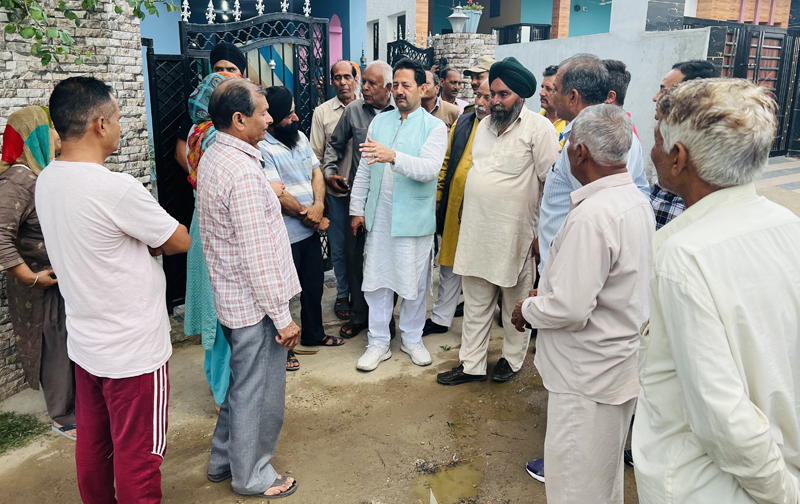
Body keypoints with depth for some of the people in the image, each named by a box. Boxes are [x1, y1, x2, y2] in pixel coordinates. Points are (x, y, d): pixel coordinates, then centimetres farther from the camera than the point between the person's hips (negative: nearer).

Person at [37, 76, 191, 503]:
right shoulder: (116, 189, -25)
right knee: (138, 454, 9)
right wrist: (151, 245, 4)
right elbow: (180, 241, -14)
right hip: (133, 349, -8)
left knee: (92, 441, 23)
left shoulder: (46, 181, 1)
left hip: (84, 343, 8)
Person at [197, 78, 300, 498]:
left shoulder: (212, 158, 6)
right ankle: (251, 475, 29)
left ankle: (223, 459, 42)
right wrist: (282, 317, -19)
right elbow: (257, 256, -25)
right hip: (254, 304, -10)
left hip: (230, 296, 10)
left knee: (242, 382, 25)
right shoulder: (244, 173, -26)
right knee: (258, 392, 9)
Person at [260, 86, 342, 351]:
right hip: (284, 236, -8)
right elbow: (277, 195, -22)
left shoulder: (300, 137, 9)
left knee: (314, 285, 21)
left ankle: (313, 333, 42)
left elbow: (316, 172, 6)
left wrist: (318, 205, -12)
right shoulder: (262, 148, -18)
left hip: (311, 230, 8)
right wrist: (308, 216, -11)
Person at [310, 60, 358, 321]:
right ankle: (343, 295, 25)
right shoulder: (322, 112, 4)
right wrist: (330, 177, -5)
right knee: (339, 247, 9)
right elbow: (316, 155, 6)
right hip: (337, 192, 0)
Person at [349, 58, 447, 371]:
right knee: (376, 281, 8)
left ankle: (412, 339, 29)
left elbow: (430, 169, -21)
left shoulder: (434, 127, -4)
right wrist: (357, 209, 8)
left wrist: (393, 156, -35)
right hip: (379, 217, 3)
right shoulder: (379, 121, 10)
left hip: (414, 219, -3)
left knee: (414, 283, 8)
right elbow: (364, 169, 11)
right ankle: (378, 343, 22)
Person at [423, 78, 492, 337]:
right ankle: (441, 319, 25)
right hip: (454, 206, 4)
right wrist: (438, 198, 10)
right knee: (449, 264, 12)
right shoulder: (462, 123, 8)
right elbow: (446, 162, 13)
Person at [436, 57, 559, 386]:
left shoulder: (538, 127, -7)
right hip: (476, 230, 6)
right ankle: (471, 365, 23)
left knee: (515, 303, 11)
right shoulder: (485, 124, 14)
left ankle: (512, 359, 31)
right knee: (476, 302, 12)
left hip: (515, 233, -6)